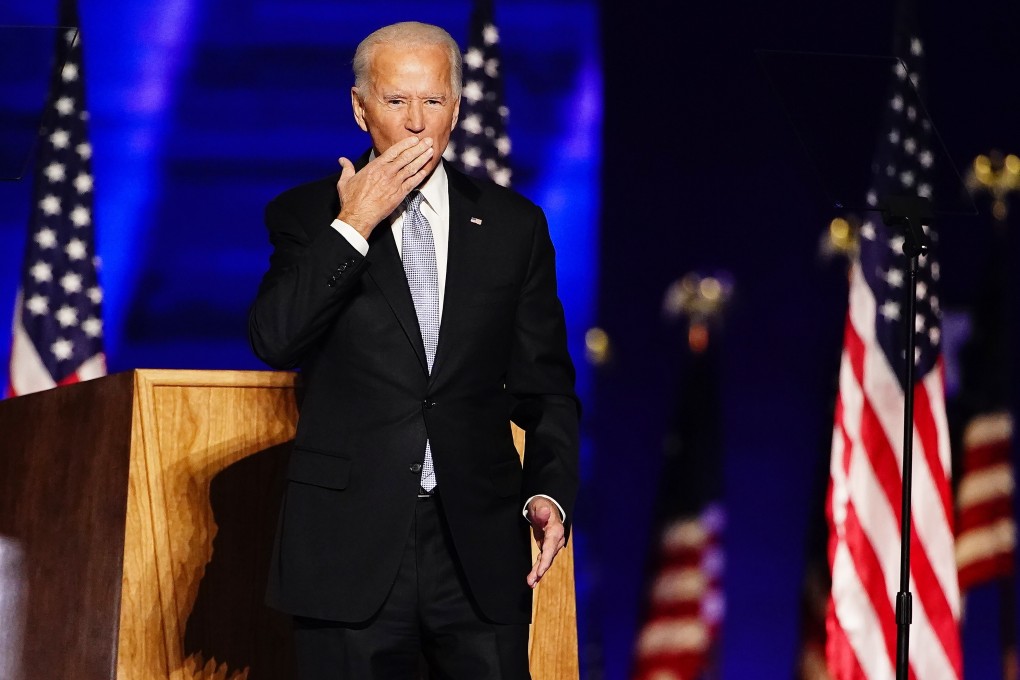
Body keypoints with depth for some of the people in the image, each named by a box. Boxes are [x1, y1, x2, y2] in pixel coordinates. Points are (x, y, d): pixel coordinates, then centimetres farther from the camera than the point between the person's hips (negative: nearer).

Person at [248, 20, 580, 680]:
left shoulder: (514, 223, 9)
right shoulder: (306, 215, 5)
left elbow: (545, 384, 11)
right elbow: (274, 341, -11)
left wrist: (550, 491, -4)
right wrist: (353, 226, -14)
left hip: (480, 545, 1)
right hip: (350, 548, -1)